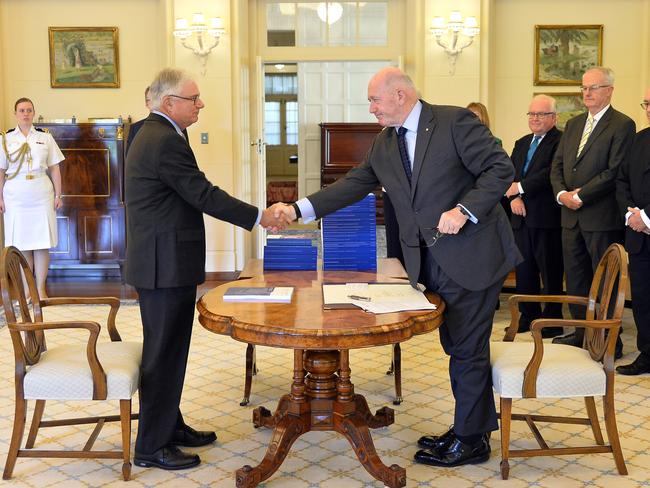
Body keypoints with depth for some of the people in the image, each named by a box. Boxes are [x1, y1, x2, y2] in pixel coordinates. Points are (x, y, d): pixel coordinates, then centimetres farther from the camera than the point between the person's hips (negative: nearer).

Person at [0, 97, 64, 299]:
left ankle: (41, 289, 6)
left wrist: (58, 195, 3)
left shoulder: (46, 138, 8)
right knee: (22, 245, 2)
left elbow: (55, 169, 8)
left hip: (42, 197, 0)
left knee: (42, 244, 0)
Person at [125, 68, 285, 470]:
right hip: (166, 266, -11)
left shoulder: (153, 134, 15)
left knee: (167, 350, 18)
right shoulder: (166, 141, -19)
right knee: (165, 354, -2)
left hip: (160, 264, 11)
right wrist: (259, 217, -11)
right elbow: (204, 195, -19)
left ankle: (170, 426, 31)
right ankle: (152, 447, 9)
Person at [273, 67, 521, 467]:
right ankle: (473, 425, 32)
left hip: (471, 256, -7)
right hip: (431, 263, 7)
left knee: (467, 349, 2)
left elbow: (501, 168, -12)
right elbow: (353, 185, 10)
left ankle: (470, 440, 17)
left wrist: (464, 210, -24)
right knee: (458, 347, 16)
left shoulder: (455, 121, -11)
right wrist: (298, 209, 4)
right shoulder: (384, 143, 10)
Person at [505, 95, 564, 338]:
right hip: (522, 217, 7)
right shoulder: (521, 144, 19)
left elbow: (552, 173, -19)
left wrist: (521, 188, -14)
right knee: (523, 270, 13)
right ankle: (528, 315, 24)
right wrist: (514, 198, -6)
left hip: (547, 217, -7)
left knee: (551, 272, 0)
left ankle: (552, 320, 10)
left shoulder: (560, 141, -7)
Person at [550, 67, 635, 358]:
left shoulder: (622, 125, -7)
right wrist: (561, 194, -5)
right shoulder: (573, 124, 16)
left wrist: (580, 196, -16)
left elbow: (614, 172, -16)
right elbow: (557, 164, 13)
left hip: (602, 217, -7)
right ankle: (581, 332, 25)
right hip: (571, 215, 7)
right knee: (575, 278, 13)